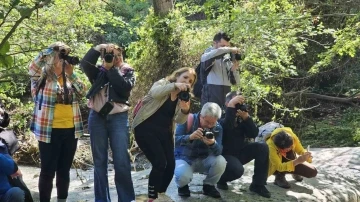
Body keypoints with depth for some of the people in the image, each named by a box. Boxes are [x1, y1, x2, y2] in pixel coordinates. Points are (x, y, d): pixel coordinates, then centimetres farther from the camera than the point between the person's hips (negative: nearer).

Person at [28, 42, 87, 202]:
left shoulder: (69, 77, 12)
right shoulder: (42, 77, -1)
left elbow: (82, 92, -2)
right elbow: (33, 67, -23)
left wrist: (71, 74, -11)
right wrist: (53, 49, -25)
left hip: (71, 130, 5)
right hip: (49, 131, -4)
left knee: (64, 170, 13)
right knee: (48, 171, 1)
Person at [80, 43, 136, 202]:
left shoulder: (128, 71, 7)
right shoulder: (99, 71, 11)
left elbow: (125, 87, -12)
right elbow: (85, 63, -6)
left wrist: (112, 68, -8)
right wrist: (98, 48, -9)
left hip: (118, 118, -2)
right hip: (97, 117, 2)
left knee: (122, 161, -4)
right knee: (99, 161, 6)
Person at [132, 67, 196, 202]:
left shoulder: (183, 97, 10)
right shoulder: (163, 84, -3)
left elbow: (179, 120, -3)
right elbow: (155, 92, -29)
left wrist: (185, 110, -24)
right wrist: (175, 85, -42)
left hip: (164, 132, 6)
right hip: (146, 129, -6)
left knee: (170, 165, -2)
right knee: (160, 163, -15)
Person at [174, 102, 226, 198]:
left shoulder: (217, 128, -10)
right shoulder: (188, 120, -19)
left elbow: (218, 152, -19)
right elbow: (175, 140, -26)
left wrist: (213, 144, -42)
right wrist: (190, 137, -44)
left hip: (204, 160, 3)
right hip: (184, 158, -3)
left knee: (221, 162, -27)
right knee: (183, 176, -35)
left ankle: (208, 185, 2)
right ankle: (183, 186, 5)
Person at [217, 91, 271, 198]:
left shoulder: (241, 119, 5)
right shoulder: (222, 118, -14)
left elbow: (254, 134, -5)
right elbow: (227, 127, -38)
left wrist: (246, 117, -17)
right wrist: (231, 106, -36)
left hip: (240, 152, 7)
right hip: (225, 154, -7)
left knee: (262, 147, -13)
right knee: (237, 169, -37)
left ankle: (258, 184, -8)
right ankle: (220, 179, 2)